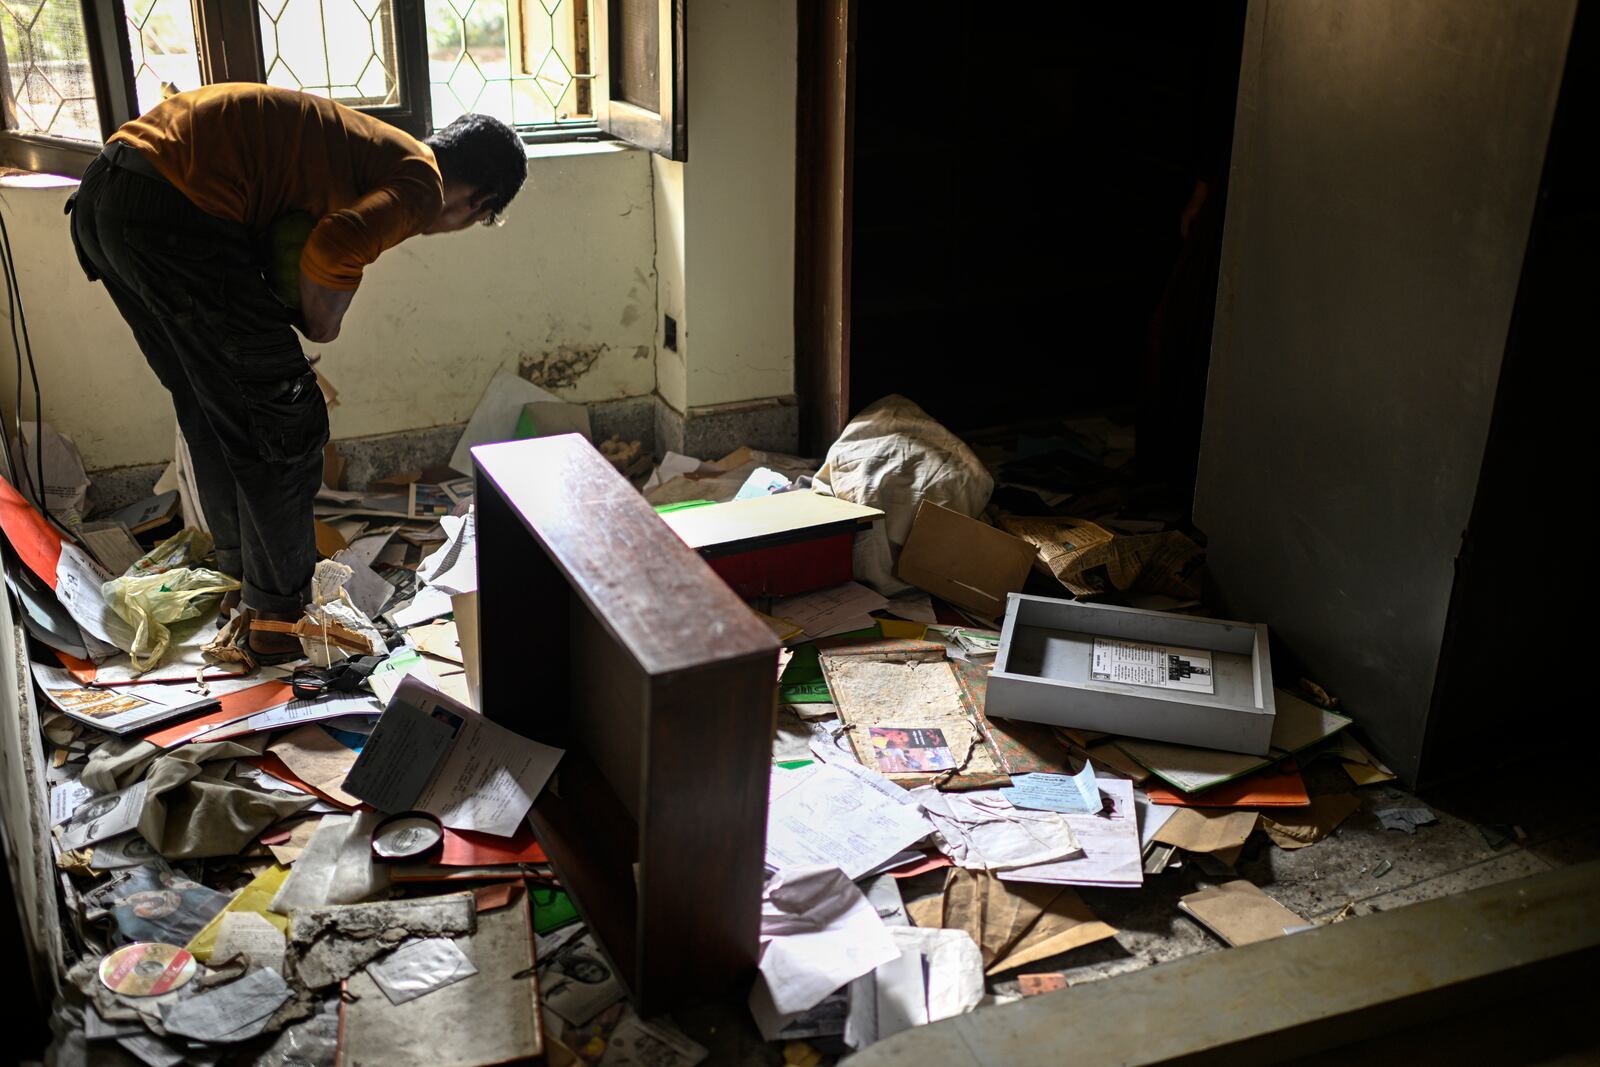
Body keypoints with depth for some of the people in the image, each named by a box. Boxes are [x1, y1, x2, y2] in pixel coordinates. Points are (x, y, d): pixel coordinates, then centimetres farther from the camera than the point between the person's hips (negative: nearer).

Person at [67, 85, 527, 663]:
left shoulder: (371, 147, 24)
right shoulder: (421, 187, -3)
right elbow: (336, 247, -21)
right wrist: (323, 326, -1)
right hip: (172, 213, -10)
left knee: (210, 411, 24)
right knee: (282, 420, 4)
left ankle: (243, 582, 40)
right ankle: (278, 617, 16)